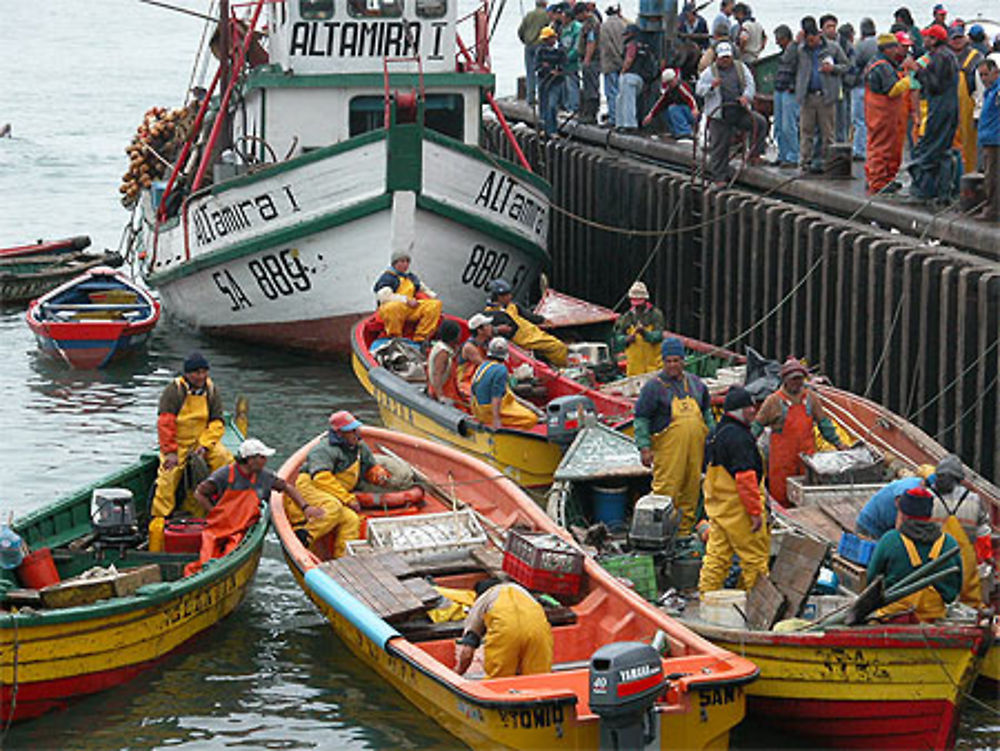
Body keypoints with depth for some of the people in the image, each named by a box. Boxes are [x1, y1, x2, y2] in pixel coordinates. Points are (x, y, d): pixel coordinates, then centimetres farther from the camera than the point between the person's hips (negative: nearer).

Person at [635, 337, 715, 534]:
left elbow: (707, 412, 27)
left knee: (692, 489, 9)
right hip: (668, 449, -6)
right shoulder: (654, 386, -3)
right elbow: (641, 419, -4)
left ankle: (685, 530, 18)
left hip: (695, 447, 6)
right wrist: (644, 447, -11)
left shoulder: (695, 383, 15)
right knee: (666, 489, -11)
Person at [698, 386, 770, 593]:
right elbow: (745, 477, -23)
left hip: (717, 505, 9)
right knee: (755, 553, 1)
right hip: (738, 508, -9)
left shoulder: (716, 434, 13)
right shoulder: (738, 437, -19)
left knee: (717, 553, 11)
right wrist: (755, 511, -21)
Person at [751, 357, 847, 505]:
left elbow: (823, 423, 18)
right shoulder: (774, 401, -2)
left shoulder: (810, 398, 9)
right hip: (782, 458, -3)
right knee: (780, 497, -3)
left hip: (807, 455, 3)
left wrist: (837, 443, 17)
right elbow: (758, 425, 2)